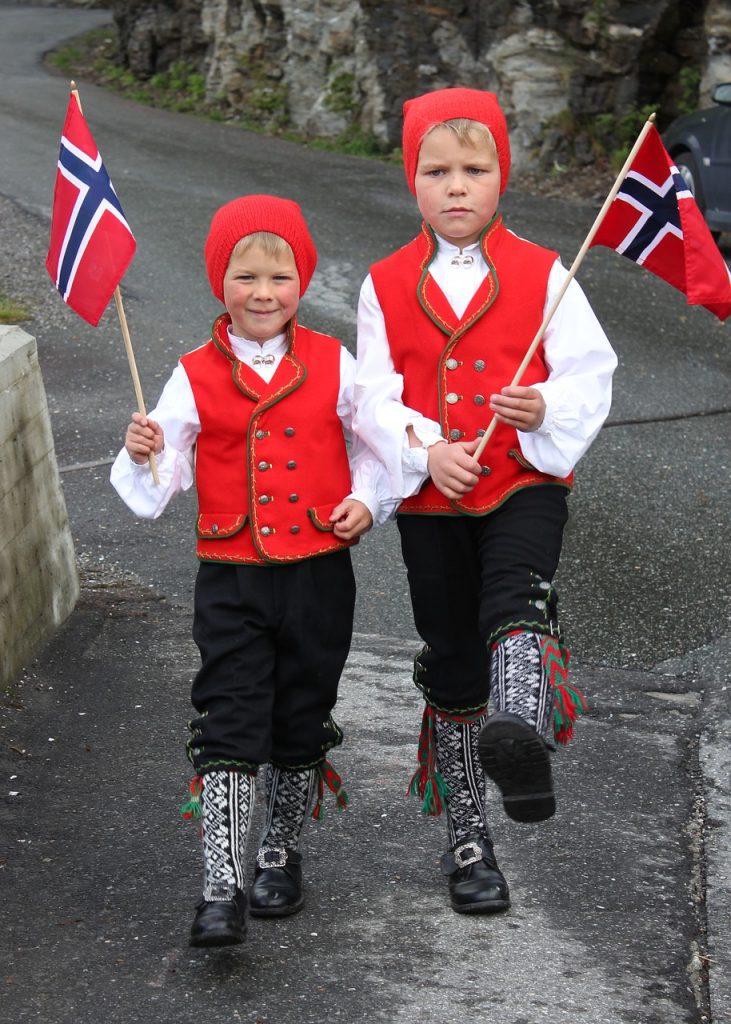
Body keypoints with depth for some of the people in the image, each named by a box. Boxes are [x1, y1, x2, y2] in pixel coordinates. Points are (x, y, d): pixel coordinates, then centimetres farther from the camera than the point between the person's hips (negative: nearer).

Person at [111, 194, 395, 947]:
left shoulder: (334, 366, 1)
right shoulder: (196, 377, -1)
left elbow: (375, 445, 12)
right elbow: (160, 482, 1)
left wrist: (367, 500, -5)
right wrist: (142, 455, -20)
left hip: (317, 574, 1)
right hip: (231, 579, -1)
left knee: (301, 727, 13)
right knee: (228, 732, -5)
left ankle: (281, 856, 34)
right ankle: (221, 889, -3)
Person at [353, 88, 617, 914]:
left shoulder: (541, 274, 0)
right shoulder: (387, 286, 4)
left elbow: (591, 374, -2)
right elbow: (372, 395, 0)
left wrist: (548, 410, -23)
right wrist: (425, 450, -18)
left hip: (525, 484, -2)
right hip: (430, 500, 2)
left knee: (514, 600, -32)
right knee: (452, 665, 9)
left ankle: (523, 737, -57)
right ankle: (466, 839, 21)